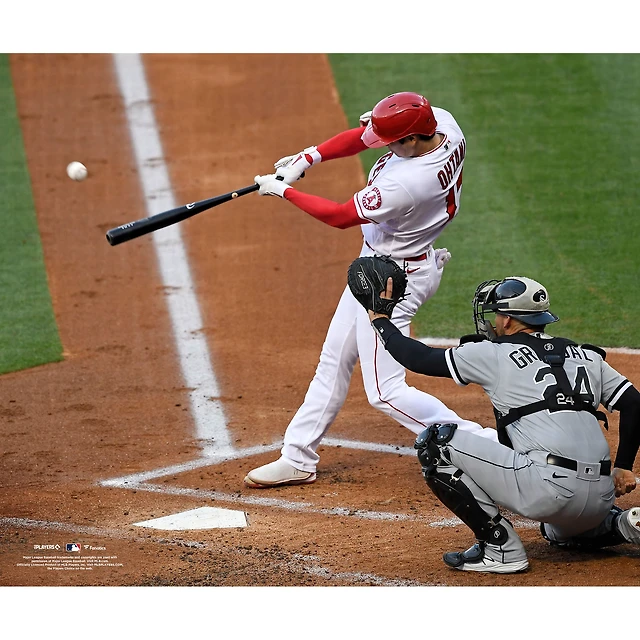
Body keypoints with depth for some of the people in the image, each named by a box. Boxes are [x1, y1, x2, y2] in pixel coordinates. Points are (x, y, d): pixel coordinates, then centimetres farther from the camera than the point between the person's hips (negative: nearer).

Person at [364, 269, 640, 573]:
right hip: (600, 498, 8)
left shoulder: (495, 353, 4)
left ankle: (499, 547, -2)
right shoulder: (587, 356, 19)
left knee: (435, 442, -1)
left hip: (548, 488, -8)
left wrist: (380, 320, 24)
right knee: (559, 531, 43)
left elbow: (421, 359, 9)